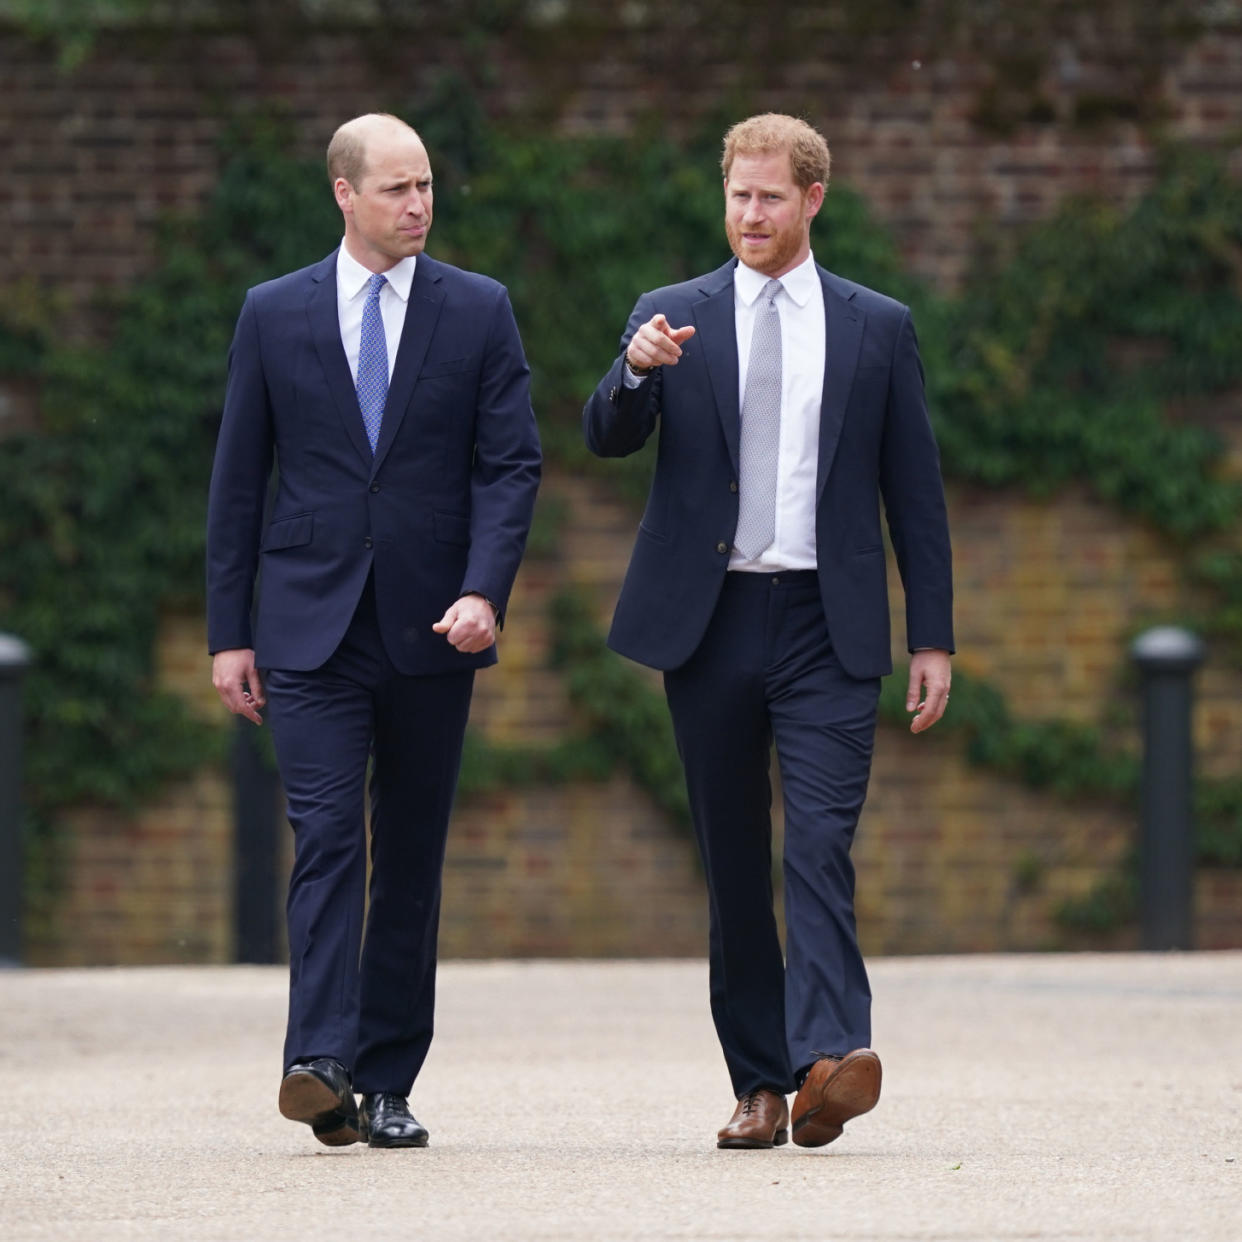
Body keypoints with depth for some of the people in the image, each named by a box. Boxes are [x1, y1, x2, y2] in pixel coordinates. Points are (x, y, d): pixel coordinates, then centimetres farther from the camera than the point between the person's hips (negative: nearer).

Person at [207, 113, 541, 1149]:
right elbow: (238, 479, 7)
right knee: (327, 838, -14)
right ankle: (322, 1063, -23)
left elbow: (511, 464, 1)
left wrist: (484, 590, -15)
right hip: (311, 629, -1)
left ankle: (388, 1083, 10)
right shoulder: (275, 314, 6)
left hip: (429, 632, 1)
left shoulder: (478, 312, 6)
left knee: (412, 858, 5)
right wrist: (228, 632, 3)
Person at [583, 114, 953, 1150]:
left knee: (821, 843, -16)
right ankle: (761, 1084, 9)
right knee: (734, 863, 4)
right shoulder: (673, 319, 9)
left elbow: (916, 489, 10)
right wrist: (635, 372, -25)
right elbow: (607, 440, -3)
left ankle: (832, 1055, -28)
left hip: (827, 626, -2)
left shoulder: (877, 327, 9)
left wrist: (933, 637, 5)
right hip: (711, 624, 2)